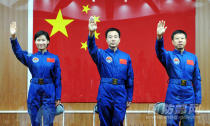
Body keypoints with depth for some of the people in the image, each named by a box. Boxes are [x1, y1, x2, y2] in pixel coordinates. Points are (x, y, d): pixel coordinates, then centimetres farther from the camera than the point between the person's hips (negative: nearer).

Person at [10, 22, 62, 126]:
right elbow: (19, 52, -15)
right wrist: (13, 37, -32)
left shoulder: (54, 58, 3)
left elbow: (57, 79, 4)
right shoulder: (31, 57, 5)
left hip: (49, 93, -1)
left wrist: (58, 98, 0)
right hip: (34, 92, 2)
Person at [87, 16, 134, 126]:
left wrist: (129, 98, 10)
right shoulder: (101, 54, 3)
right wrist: (91, 33, -41)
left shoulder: (126, 57, 9)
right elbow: (92, 48, -20)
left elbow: (130, 79, 12)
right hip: (104, 93, -1)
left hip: (120, 93, 1)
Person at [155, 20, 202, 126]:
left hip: (189, 100, 2)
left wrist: (198, 100, 4)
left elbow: (197, 79, 9)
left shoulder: (193, 57, 8)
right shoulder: (169, 56, 1)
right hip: (172, 100, -2)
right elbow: (159, 51, -22)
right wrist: (159, 37, -42)